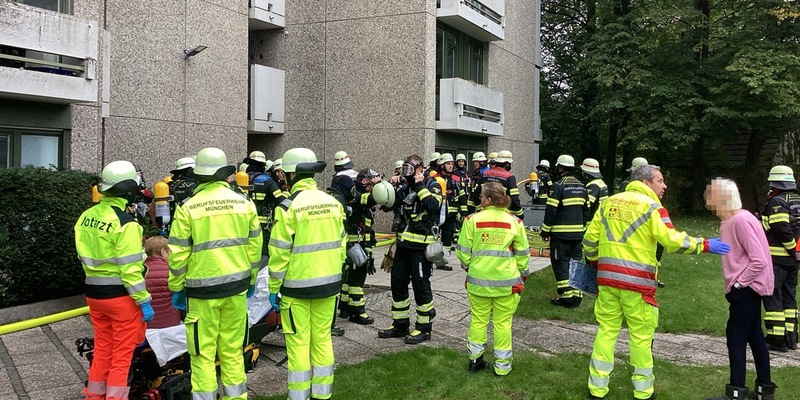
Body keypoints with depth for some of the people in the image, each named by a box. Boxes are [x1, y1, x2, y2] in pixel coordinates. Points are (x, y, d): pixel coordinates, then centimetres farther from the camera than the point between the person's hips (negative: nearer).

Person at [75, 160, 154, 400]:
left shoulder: (86, 217, 4)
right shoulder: (124, 222, -19)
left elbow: (85, 256, 10)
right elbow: (130, 268, -20)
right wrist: (144, 301, -15)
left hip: (94, 293, 7)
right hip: (121, 295, -7)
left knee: (102, 349, 19)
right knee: (122, 353, 5)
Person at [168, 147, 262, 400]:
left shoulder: (188, 208, -7)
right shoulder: (244, 203, 1)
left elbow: (178, 254, -5)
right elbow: (254, 246, 5)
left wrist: (176, 288, 6)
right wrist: (251, 280, 16)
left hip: (202, 288, -3)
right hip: (236, 285, 3)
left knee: (203, 352, 6)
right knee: (233, 349, 13)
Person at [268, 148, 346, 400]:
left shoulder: (289, 207, -14)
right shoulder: (333, 203, 3)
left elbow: (280, 253, -13)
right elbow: (340, 244, 8)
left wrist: (274, 288, -4)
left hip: (297, 286, -5)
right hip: (328, 284, 5)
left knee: (299, 343, 4)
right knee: (323, 340, 14)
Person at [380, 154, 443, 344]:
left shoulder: (432, 185, -5)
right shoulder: (405, 187, 13)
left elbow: (433, 205, -25)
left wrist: (420, 186, -18)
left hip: (422, 244, -7)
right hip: (405, 241, 7)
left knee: (420, 283, -2)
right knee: (397, 281, 10)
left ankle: (424, 328, 11)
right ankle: (400, 325, 24)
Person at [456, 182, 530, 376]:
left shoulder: (472, 220, -7)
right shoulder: (514, 222, -3)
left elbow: (463, 251, -2)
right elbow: (522, 253, 2)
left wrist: (468, 266, 17)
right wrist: (523, 274, 17)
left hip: (478, 280, 0)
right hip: (506, 281, 0)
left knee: (478, 320, 14)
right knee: (503, 323, 9)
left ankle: (475, 359, 24)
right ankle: (502, 365, 16)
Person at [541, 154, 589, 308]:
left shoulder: (558, 186, -11)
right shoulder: (582, 186, 11)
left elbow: (551, 211, -13)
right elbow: (586, 210, 15)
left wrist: (545, 231, -5)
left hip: (560, 233, -7)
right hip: (578, 232, 7)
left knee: (560, 263, 1)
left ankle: (566, 295, -1)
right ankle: (576, 295, 14)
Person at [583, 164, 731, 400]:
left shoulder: (609, 202, 11)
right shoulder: (651, 206, -5)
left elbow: (590, 239, 11)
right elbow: (672, 240, -14)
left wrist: (595, 262, 26)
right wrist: (705, 246, -5)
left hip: (607, 278, 5)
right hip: (637, 282, -5)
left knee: (606, 330, 11)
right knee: (641, 336, 8)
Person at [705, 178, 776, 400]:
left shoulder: (741, 220, -20)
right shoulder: (731, 220, 10)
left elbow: (759, 261, -23)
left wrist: (738, 283, -16)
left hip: (746, 288, -10)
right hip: (747, 287, 10)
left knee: (736, 336, -5)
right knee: (753, 335, 15)